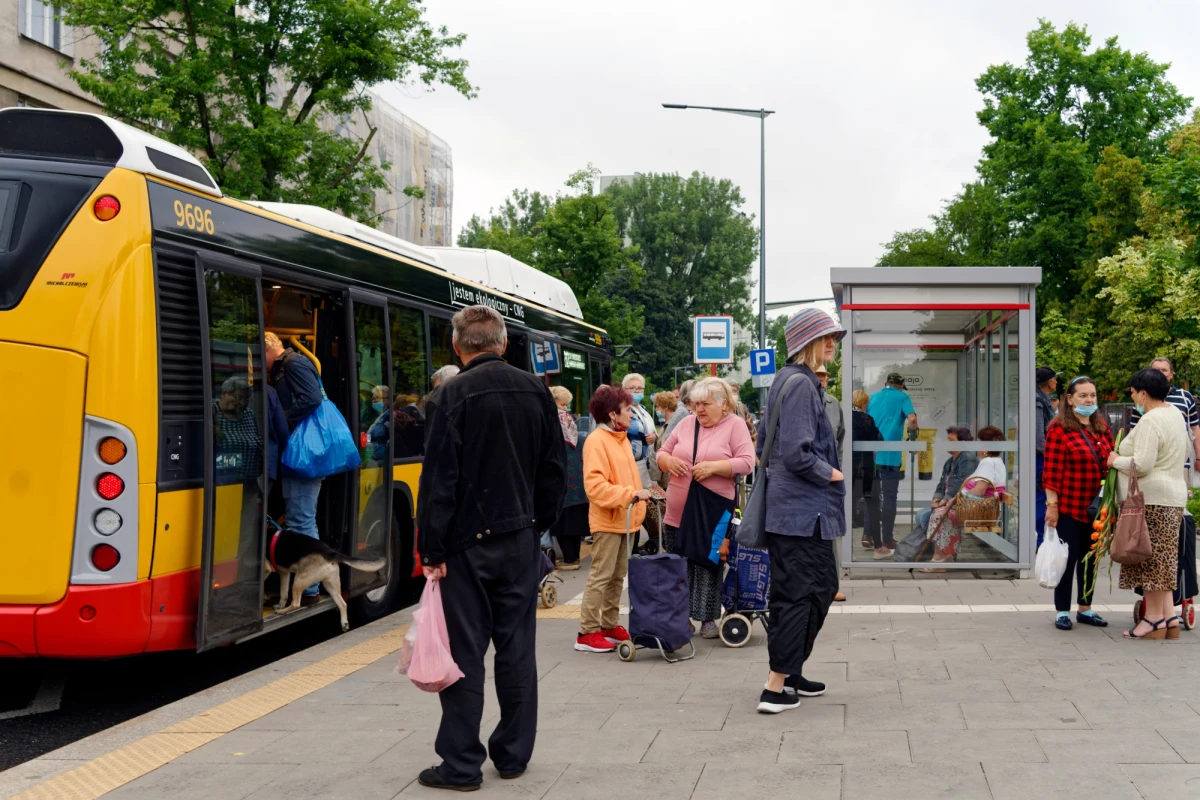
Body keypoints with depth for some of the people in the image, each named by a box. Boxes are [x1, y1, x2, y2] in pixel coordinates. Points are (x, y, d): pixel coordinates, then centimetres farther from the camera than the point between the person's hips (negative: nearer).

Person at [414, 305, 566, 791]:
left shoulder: (449, 398, -12)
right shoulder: (536, 392, 2)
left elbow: (438, 481, -14)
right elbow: (554, 471, 7)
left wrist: (432, 551, -9)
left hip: (467, 543, -4)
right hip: (520, 540, 4)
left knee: (464, 652, 1)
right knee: (517, 647, 11)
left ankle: (461, 765, 6)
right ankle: (513, 754, 18)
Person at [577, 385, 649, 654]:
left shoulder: (621, 438, 13)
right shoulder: (597, 441, -15)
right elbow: (595, 486, -23)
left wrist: (639, 497, 9)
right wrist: (631, 494, -25)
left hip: (622, 519, 9)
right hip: (607, 520, -9)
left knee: (618, 575, 14)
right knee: (601, 576, -7)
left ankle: (610, 625, 23)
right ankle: (587, 632, -2)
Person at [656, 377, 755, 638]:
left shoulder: (735, 425, -1)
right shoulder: (686, 424, 12)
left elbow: (747, 462, -10)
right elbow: (662, 453, 16)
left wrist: (714, 466, -20)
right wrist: (669, 461, -7)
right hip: (679, 513, 4)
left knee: (710, 566, 1)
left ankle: (708, 618, 12)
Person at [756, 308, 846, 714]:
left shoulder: (785, 380, 15)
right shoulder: (801, 384, -16)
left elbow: (764, 442, 23)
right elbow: (798, 453, -22)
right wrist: (831, 474, -8)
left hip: (791, 507, 10)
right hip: (804, 509, -10)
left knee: (822, 587, 17)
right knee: (799, 593, -7)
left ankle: (790, 672, 23)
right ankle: (776, 687, -5)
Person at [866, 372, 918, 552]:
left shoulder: (873, 397, 15)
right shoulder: (902, 397, 2)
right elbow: (912, 419, -13)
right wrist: (911, 429, 8)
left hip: (870, 454, 4)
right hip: (890, 454, -4)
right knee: (889, 497, 1)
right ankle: (887, 539, 0)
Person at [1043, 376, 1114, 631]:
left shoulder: (1101, 426, 10)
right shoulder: (1060, 428, -10)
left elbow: (1110, 462, 15)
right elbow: (1052, 471, -13)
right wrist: (1052, 504, -15)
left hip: (1095, 507, 6)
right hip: (1069, 507, -6)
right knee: (1068, 557, -1)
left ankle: (1085, 609, 24)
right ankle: (1062, 612, 9)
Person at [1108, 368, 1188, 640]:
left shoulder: (1150, 421, -17)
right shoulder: (1175, 413, 15)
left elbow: (1142, 464, -22)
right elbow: (1186, 452, 27)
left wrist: (1116, 460, -6)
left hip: (1150, 498, -10)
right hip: (1174, 494, 10)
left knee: (1151, 559, -4)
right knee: (1164, 558, 12)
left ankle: (1155, 619, -1)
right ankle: (1169, 617, 11)